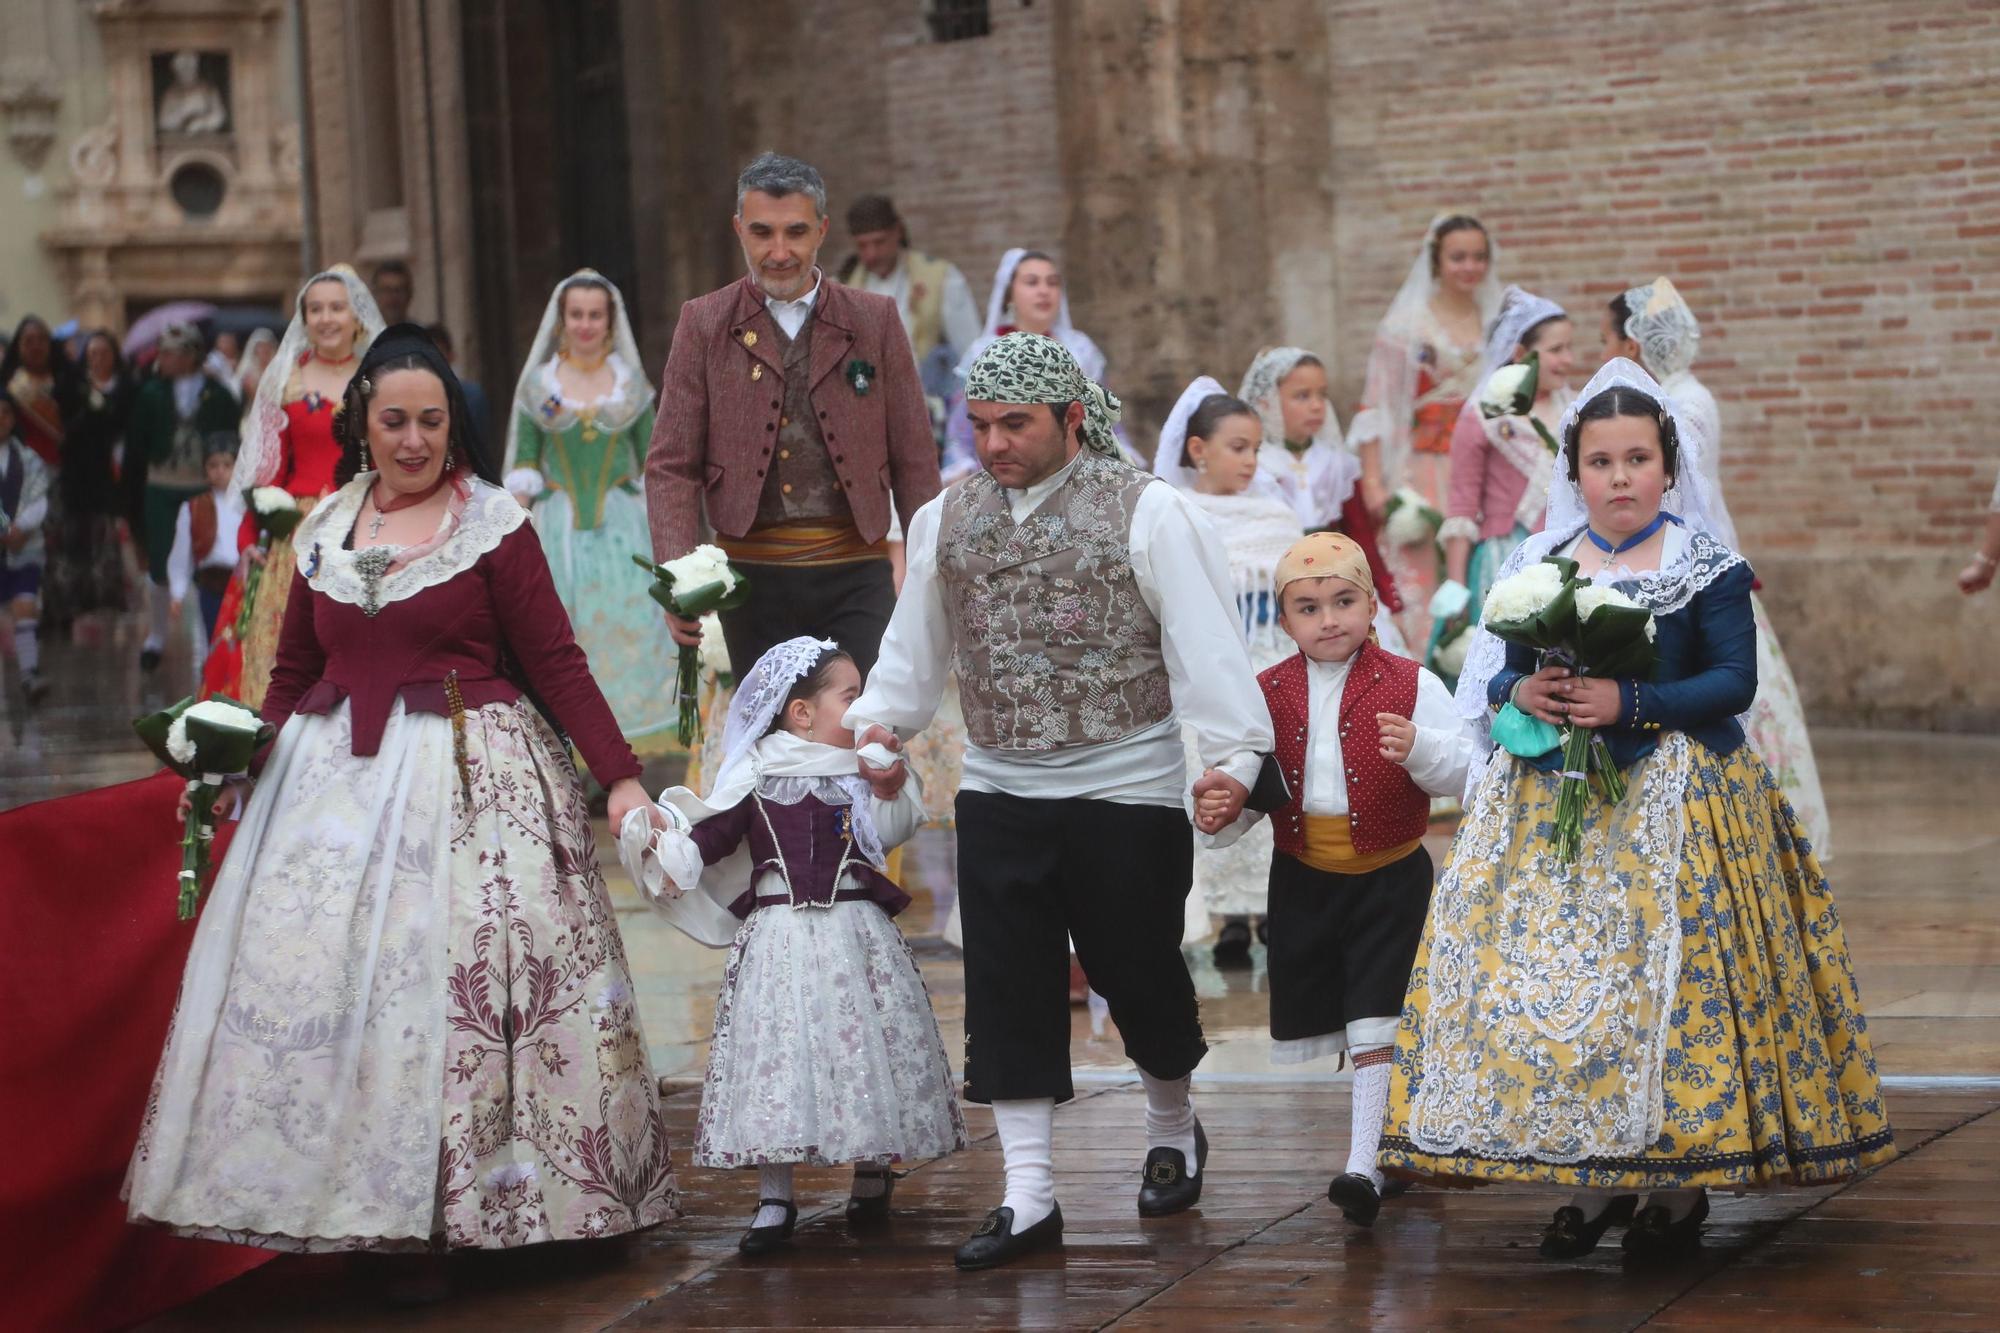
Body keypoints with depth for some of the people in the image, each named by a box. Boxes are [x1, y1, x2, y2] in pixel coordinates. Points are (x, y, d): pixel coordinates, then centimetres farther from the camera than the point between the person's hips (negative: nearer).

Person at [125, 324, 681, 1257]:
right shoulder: (325, 531, 12)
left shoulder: (493, 525, -1)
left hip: (471, 779, -4)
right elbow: (292, 676, 17)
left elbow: (557, 665, -4)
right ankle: (357, 1207, 5)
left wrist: (622, 778, -12)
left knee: (466, 976, -9)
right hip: (335, 783, 4)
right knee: (314, 982, -2)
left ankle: (466, 1203, -2)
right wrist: (235, 762, 3)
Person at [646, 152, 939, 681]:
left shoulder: (874, 320, 7)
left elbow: (914, 459, 9)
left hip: (856, 576, 0)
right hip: (754, 577, 0)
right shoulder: (704, 324, 6)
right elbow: (672, 465, 2)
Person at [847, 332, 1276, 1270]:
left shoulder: (1145, 513, -8)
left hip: (1126, 790, -4)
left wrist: (1231, 754, -21)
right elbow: (917, 639, 20)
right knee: (1008, 994, 1)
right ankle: (1028, 1197, 7)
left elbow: (1203, 640, -13)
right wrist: (879, 721, 9)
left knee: (1138, 974, 8)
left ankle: (1173, 1128, 37)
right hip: (997, 794, 4)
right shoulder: (948, 518, 8)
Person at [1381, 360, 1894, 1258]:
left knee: (1674, 972, -6)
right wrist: (1520, 693, -12)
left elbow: (1736, 680, -10)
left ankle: (1684, 1182, 5)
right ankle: (1593, 1178, 10)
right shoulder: (1536, 566, 9)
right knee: (1551, 971, -1)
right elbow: (1497, 675, 11)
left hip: (1674, 803, -4)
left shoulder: (1707, 568, -3)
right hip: (1552, 803, 4)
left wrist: (1631, 703, -20)